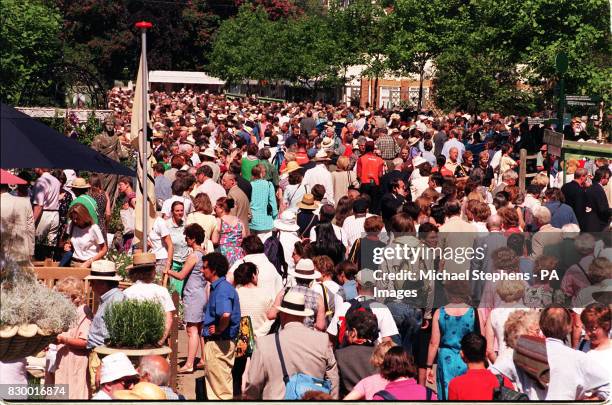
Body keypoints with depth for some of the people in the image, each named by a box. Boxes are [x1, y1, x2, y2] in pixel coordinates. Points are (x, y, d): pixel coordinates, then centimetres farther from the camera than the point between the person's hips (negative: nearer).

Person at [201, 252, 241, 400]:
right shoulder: (217, 287, 12)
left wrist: (219, 330, -21)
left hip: (219, 342, -10)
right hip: (214, 342, 10)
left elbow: (226, 315, -37)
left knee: (221, 390, -3)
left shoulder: (222, 289, -20)